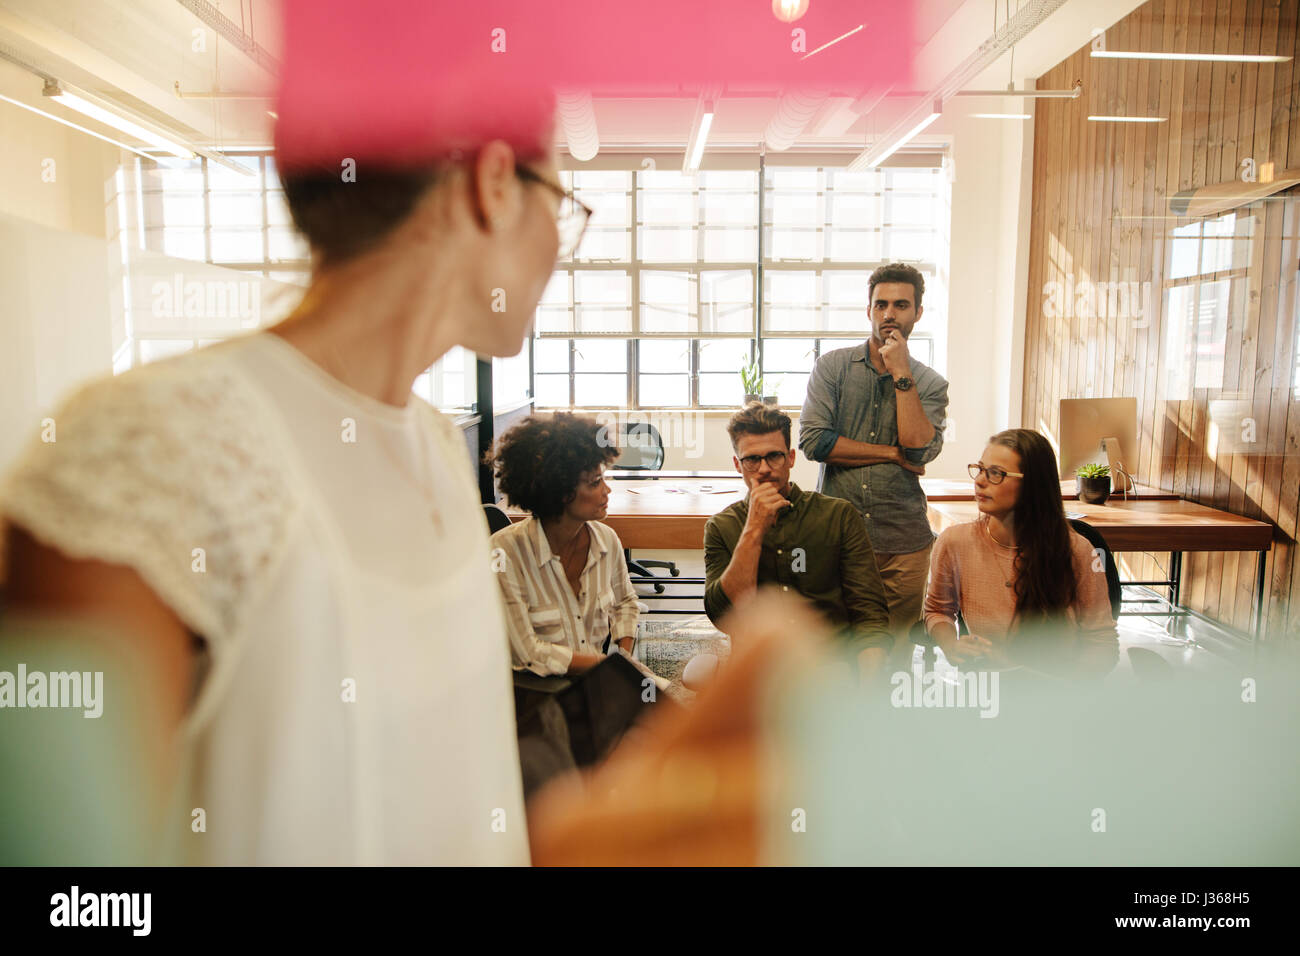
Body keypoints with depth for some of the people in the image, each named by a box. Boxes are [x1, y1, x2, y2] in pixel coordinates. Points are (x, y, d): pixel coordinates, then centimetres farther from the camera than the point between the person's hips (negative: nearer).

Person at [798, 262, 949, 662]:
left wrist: (901, 374, -9)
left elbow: (920, 450, -11)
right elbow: (813, 440, -9)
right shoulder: (832, 366, 4)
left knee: (894, 651, 9)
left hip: (902, 542, 1)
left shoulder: (931, 384, 6)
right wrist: (892, 453, -7)